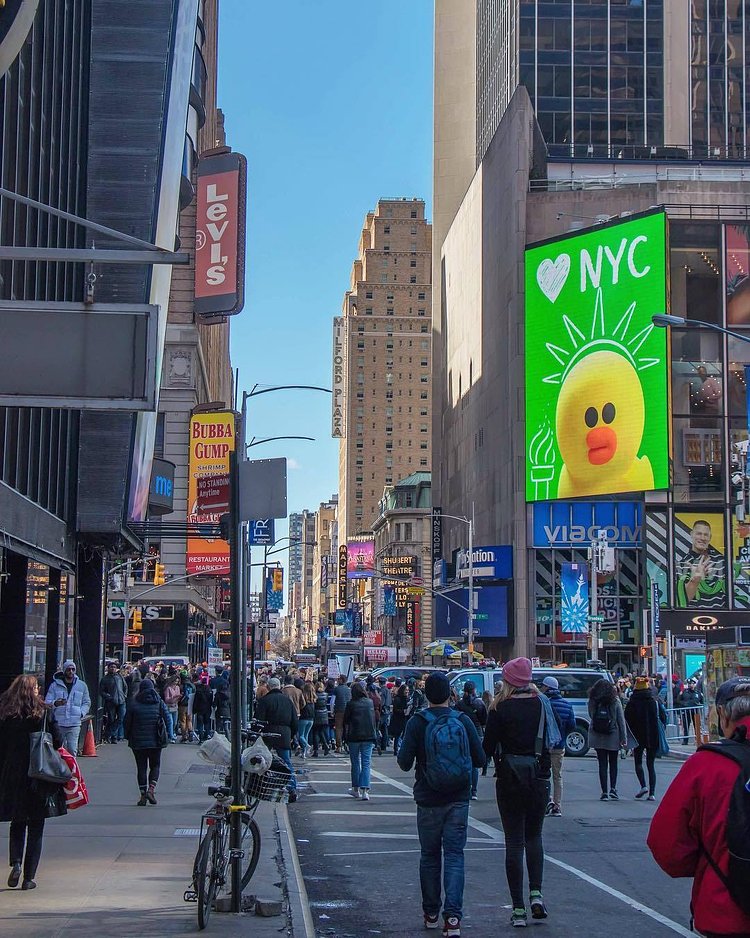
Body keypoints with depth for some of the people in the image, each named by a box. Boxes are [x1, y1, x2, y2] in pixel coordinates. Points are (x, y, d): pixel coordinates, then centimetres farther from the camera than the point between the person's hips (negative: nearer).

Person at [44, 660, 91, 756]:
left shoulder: (82, 685, 12)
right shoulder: (55, 685, 5)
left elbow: (87, 703, 20)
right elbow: (47, 702, 1)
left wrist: (81, 713, 1)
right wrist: (55, 703, -21)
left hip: (74, 724, 0)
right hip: (58, 724, 0)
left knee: (72, 750, -9)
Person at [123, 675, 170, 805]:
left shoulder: (133, 703, -1)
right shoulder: (159, 702, 1)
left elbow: (127, 721, 0)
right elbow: (167, 719, -2)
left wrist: (128, 736, 12)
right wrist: (166, 735, 8)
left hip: (138, 741, 0)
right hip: (155, 741, 0)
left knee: (141, 767, 6)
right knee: (155, 765, 12)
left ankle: (143, 794, 3)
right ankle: (151, 789, -8)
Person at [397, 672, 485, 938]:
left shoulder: (417, 723, -9)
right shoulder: (463, 721, -3)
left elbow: (404, 763, -10)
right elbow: (480, 759, -1)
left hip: (429, 800, -1)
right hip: (459, 799, 1)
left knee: (429, 856, 13)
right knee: (454, 856, 0)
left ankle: (431, 914, 20)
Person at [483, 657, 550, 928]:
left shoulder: (500, 708, -8)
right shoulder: (541, 705, 2)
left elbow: (489, 746, -5)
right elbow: (551, 741, 5)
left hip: (509, 776, -2)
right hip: (538, 776, 2)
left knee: (514, 840, 3)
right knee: (534, 835, 18)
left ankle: (518, 908, 1)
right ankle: (536, 893, 0)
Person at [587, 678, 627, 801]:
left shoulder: (592, 702, -4)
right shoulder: (615, 702, -8)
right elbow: (621, 721, -6)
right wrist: (624, 738, -2)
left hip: (597, 738, 1)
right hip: (613, 737, -1)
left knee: (602, 764, 5)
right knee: (613, 763, 15)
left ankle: (604, 792, 2)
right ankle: (613, 789, 3)